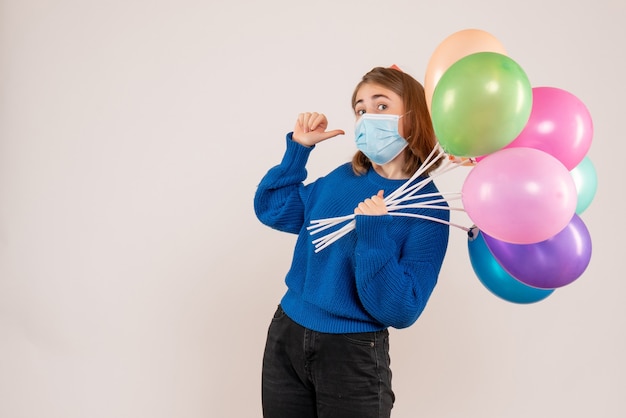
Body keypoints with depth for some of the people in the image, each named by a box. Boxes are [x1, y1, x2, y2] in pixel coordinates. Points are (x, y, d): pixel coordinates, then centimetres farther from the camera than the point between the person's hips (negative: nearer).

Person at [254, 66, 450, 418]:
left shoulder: (428, 207, -12)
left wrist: (374, 234, -27)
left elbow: (400, 312, -18)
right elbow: (272, 210, 13)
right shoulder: (343, 178, 2)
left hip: (354, 356, -5)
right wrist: (298, 148, 4)